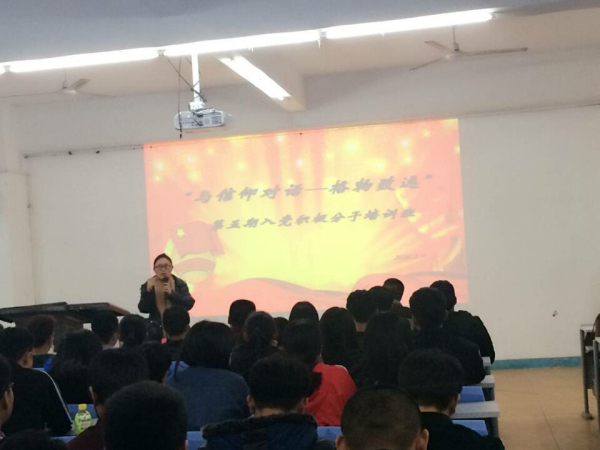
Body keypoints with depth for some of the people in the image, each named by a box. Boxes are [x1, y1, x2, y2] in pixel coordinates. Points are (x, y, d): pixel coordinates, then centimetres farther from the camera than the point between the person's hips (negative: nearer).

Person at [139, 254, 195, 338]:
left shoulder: (180, 284, 4)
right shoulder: (147, 286, 5)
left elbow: (189, 304, -7)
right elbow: (143, 309, -3)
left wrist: (172, 294, -17)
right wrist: (148, 291, -15)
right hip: (156, 330, 0)